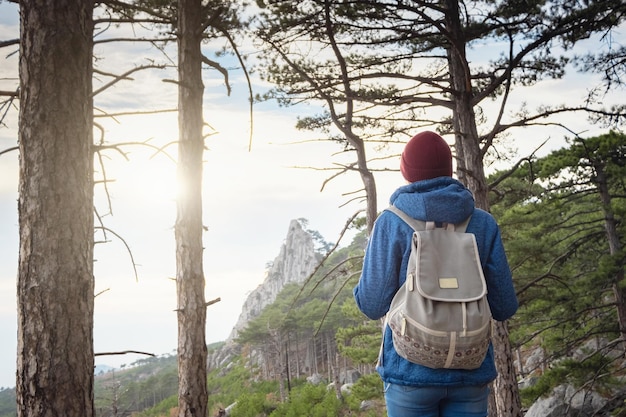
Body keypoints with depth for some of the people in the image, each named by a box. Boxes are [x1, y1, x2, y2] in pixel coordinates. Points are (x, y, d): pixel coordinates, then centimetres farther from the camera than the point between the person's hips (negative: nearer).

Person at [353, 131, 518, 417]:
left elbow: (372, 305, -8)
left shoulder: (391, 223, -7)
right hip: (470, 370, 2)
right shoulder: (483, 223, 0)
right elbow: (504, 307, 3)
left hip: (411, 369, -2)